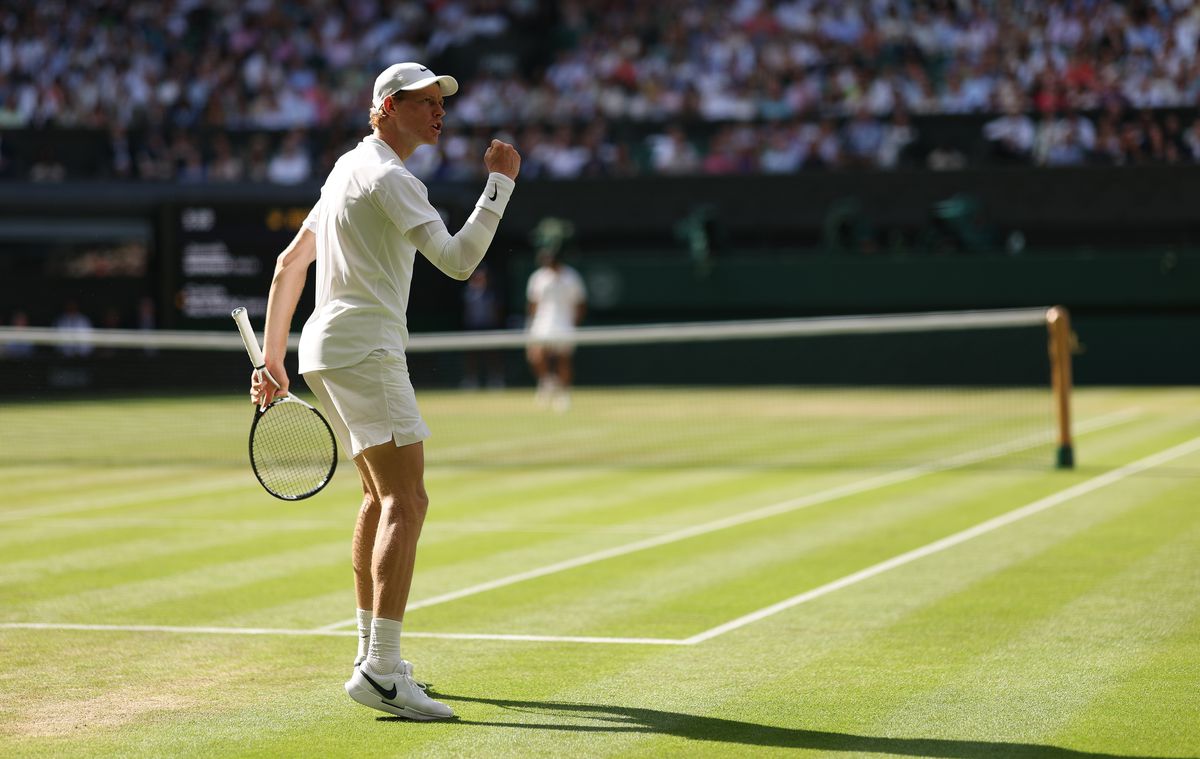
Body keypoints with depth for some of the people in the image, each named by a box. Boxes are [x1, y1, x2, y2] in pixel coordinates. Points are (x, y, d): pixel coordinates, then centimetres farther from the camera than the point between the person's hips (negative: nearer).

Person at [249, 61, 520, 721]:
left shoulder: (349, 167, 20)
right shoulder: (389, 178, -12)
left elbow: (290, 262, 22)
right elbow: (457, 260, -21)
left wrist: (272, 357, 23)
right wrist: (500, 182, -15)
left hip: (325, 350, 11)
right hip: (363, 351, -11)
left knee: (381, 497, 21)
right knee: (406, 502, -17)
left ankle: (372, 653, 28)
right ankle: (381, 672, -26)